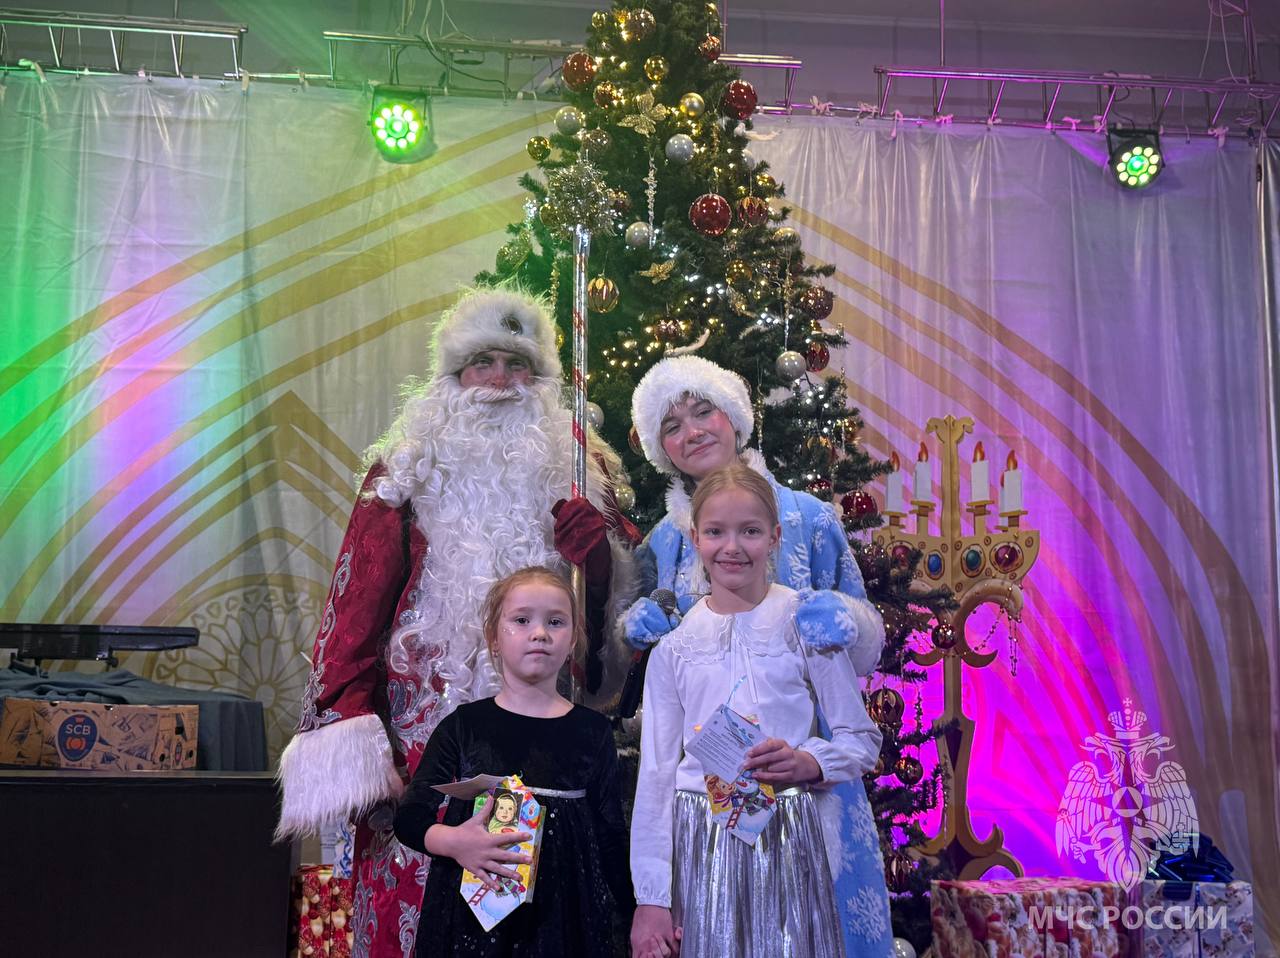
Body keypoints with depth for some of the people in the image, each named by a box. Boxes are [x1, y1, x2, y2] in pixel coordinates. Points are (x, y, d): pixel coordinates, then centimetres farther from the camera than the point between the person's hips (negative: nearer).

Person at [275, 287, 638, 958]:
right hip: (425, 723, -1)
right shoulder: (407, 469, 8)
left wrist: (590, 532, -12)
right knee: (413, 893, -4)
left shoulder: (571, 467, 14)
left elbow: (610, 589, 8)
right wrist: (350, 736, -9)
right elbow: (357, 603, 0)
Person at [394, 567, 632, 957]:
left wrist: (634, 919, 3)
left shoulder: (593, 731, 2)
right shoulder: (464, 725, -1)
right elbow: (409, 817, -1)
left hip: (566, 913, 1)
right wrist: (453, 842, -21)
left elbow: (610, 834, 5)